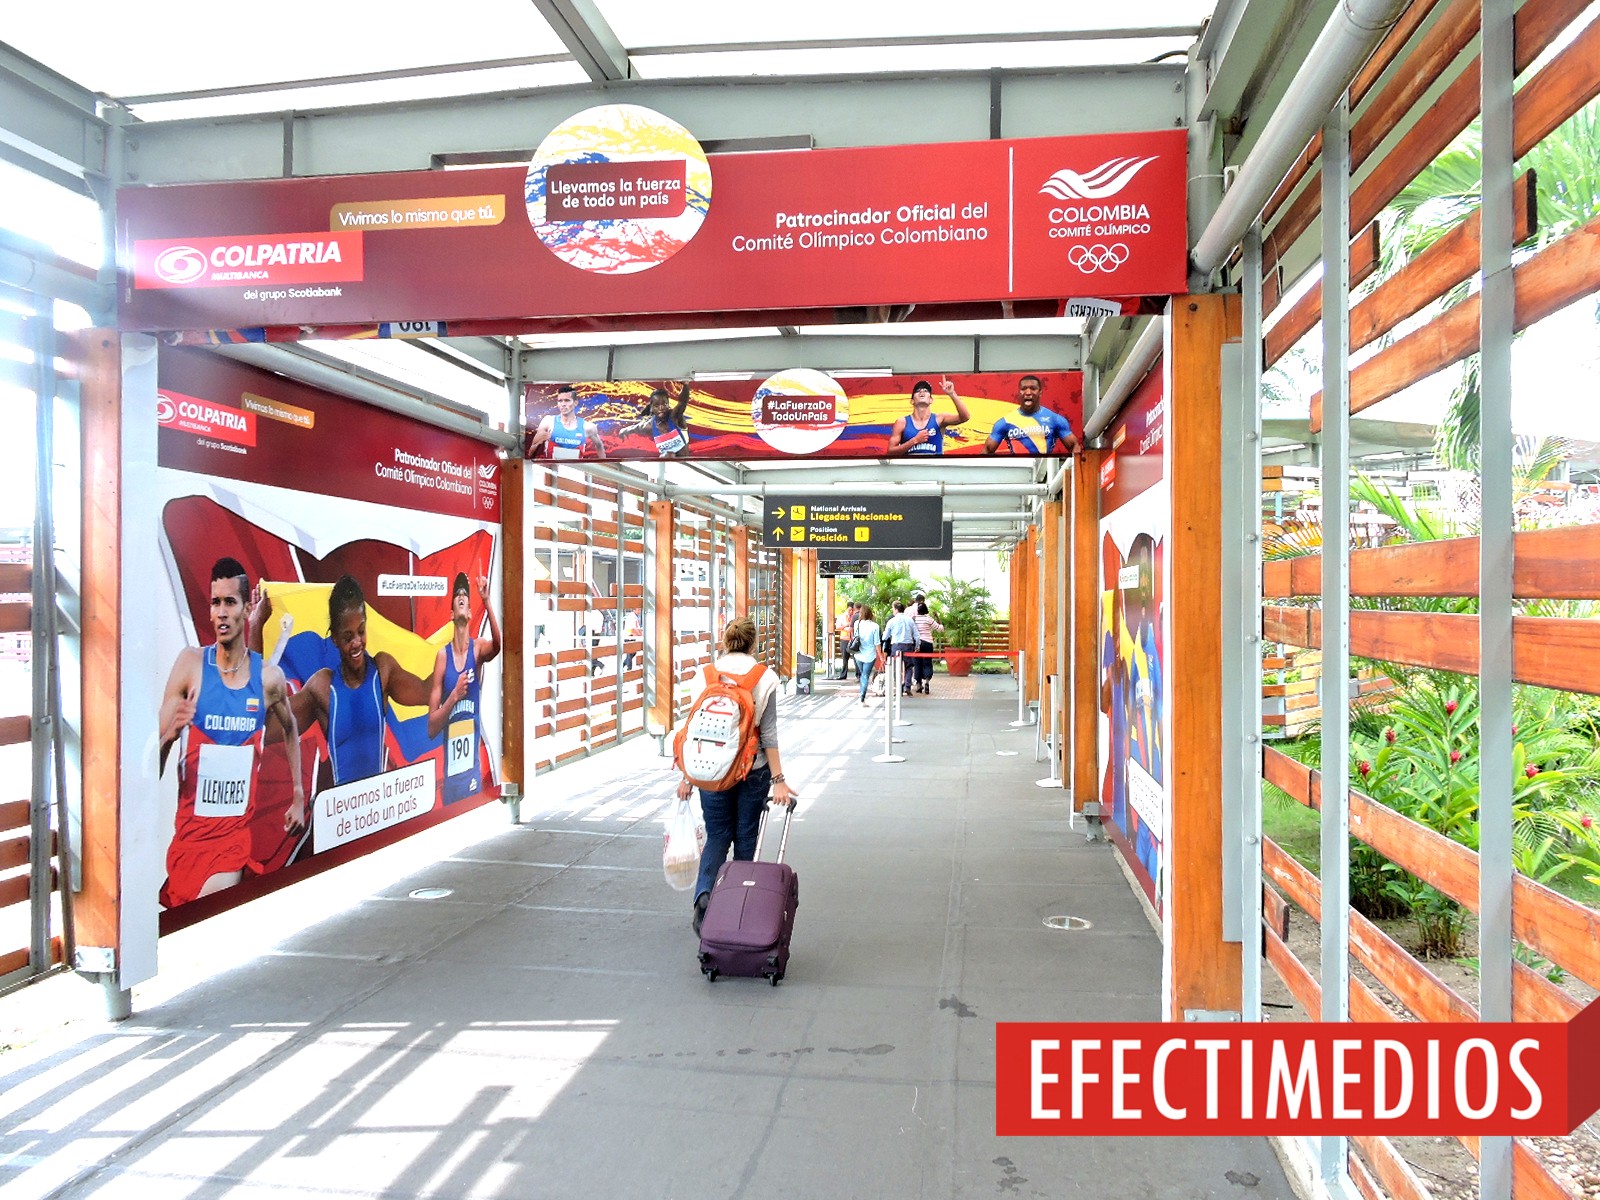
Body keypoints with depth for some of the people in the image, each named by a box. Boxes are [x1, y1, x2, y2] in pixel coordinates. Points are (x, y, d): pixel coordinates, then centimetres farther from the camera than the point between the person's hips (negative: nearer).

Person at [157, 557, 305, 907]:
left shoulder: (269, 677, -1)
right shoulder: (190, 664, -5)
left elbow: (290, 731, 20)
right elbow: (155, 754, -5)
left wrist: (299, 797, 18)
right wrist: (172, 731, -27)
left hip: (239, 830, 0)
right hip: (190, 830, 0)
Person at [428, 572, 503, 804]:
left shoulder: (478, 648, 0)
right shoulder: (442, 656, -2)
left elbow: (498, 644, -28)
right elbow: (431, 728, -2)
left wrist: (487, 601, -37)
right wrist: (453, 696, -18)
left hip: (474, 765, 0)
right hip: (450, 769, 0)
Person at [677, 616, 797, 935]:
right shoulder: (766, 678, -5)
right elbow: (768, 733, -8)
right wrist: (778, 780, -5)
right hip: (753, 770, -1)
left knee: (717, 835, 12)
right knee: (745, 838, 12)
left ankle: (704, 894, -10)